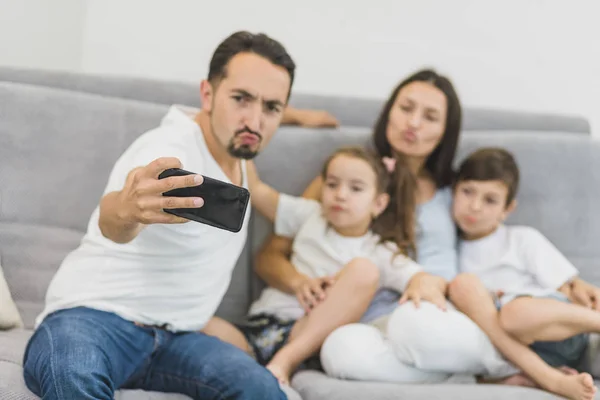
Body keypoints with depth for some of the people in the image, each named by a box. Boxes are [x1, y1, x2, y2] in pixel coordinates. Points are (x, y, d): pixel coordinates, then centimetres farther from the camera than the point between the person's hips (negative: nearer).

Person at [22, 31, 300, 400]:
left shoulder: (235, 149, 7)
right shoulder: (169, 151, -20)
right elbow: (110, 217, -46)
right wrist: (122, 210, -66)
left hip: (175, 337, 6)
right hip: (93, 317, -6)